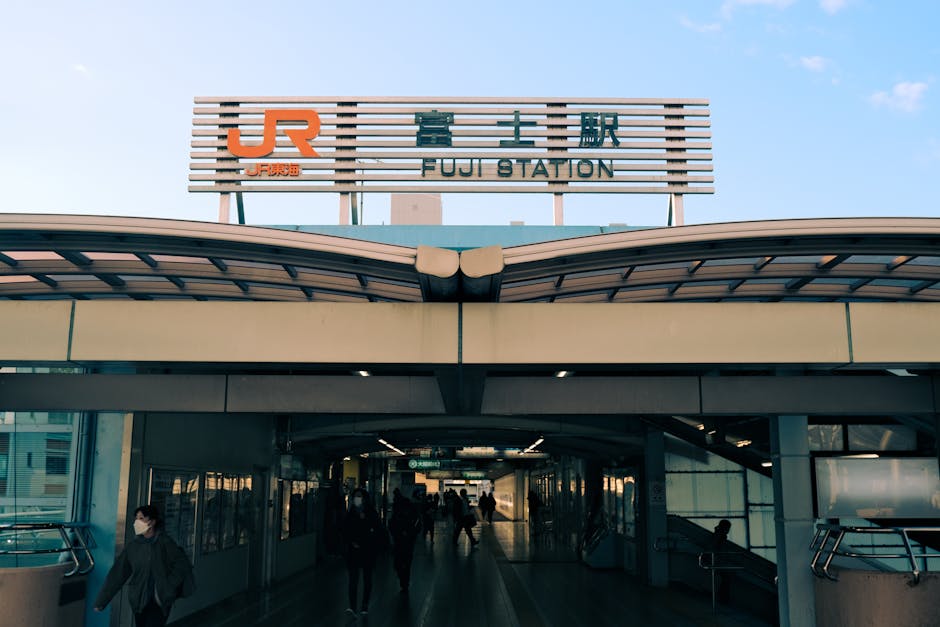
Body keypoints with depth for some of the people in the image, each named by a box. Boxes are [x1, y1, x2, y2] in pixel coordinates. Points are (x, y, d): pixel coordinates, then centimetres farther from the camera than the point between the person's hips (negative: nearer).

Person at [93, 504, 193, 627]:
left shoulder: (164, 542, -8)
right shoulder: (133, 546, 2)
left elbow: (182, 565, -11)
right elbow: (117, 573, 3)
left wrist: (168, 588, -15)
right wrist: (101, 600, 3)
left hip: (160, 601, -4)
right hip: (139, 601, 4)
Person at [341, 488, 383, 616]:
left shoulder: (371, 513, -4)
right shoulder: (350, 513, 3)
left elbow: (379, 531, -3)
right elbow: (345, 531, 8)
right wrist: (351, 542, -7)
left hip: (368, 551, -1)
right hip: (353, 551, 1)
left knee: (367, 578, 9)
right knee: (353, 578, -8)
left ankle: (365, 605, 20)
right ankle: (352, 606, -13)